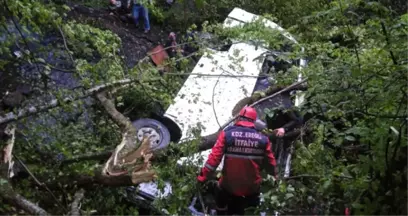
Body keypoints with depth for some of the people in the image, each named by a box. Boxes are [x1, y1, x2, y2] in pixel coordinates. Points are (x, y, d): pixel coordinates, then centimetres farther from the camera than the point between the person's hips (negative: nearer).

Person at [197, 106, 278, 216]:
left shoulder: (227, 134, -14)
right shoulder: (263, 139, -8)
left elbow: (214, 158, -17)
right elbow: (270, 162, 2)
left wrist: (202, 177, -8)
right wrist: (274, 177, 22)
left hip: (229, 185, -1)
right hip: (252, 188, 1)